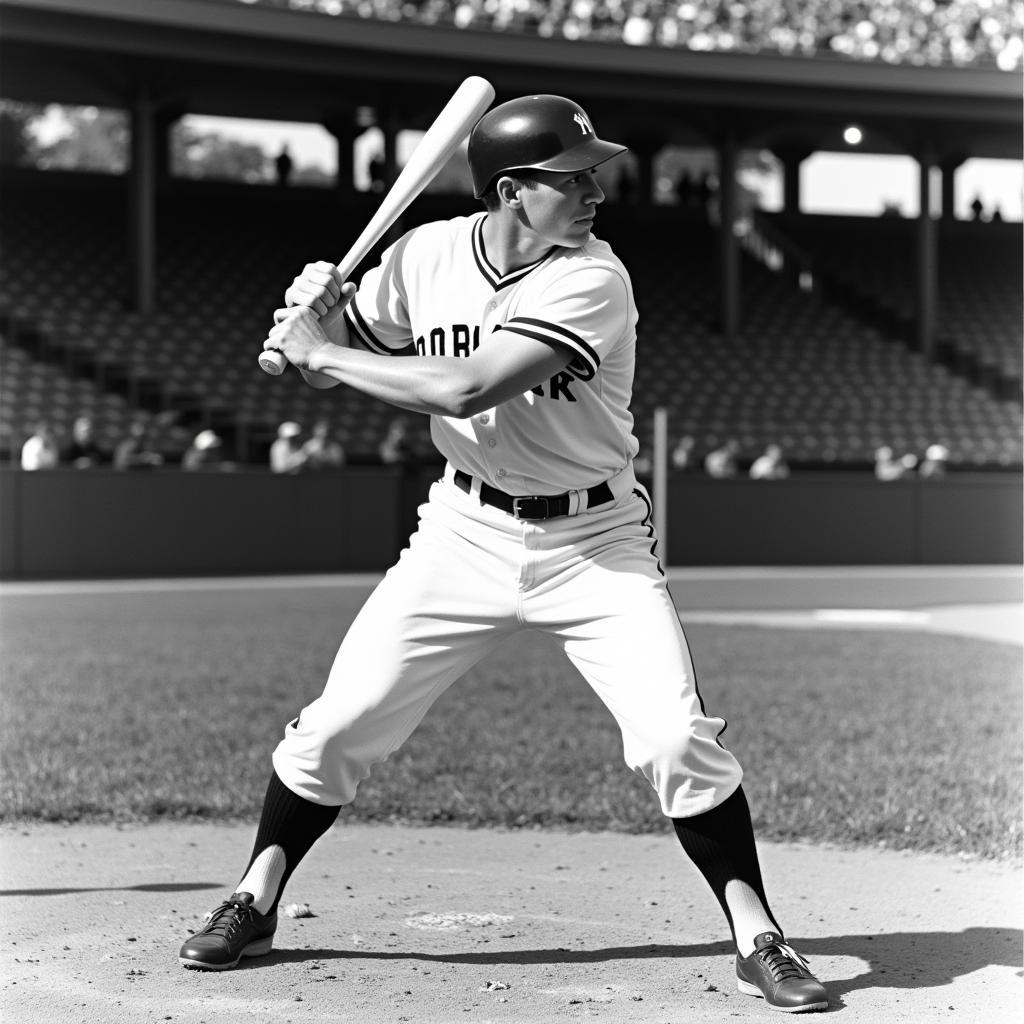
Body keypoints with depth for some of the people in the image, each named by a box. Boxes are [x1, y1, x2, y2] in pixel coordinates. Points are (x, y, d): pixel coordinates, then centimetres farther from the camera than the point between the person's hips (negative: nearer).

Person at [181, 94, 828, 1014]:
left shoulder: (592, 280, -20)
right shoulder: (425, 255, -5)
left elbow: (466, 389, -30)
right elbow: (353, 345, 10)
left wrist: (320, 352, -22)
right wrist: (318, 309, -14)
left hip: (594, 540, -3)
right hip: (466, 530, 3)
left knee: (676, 737, -16)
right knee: (339, 722, 1)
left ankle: (757, 938, 1)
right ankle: (255, 902, 22)